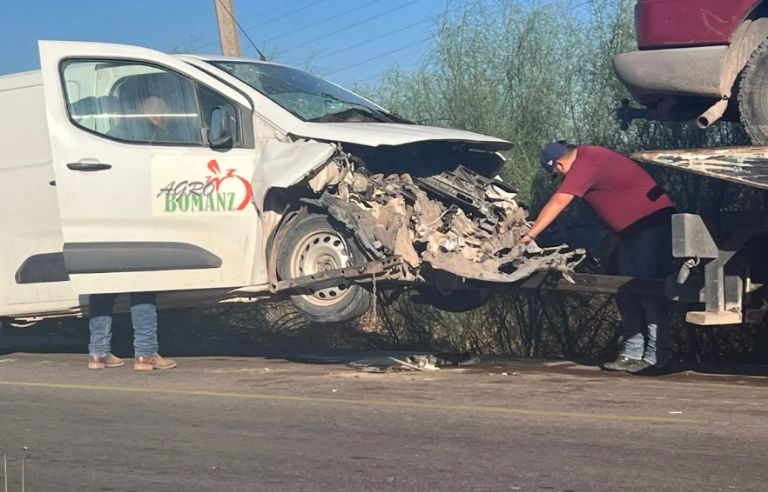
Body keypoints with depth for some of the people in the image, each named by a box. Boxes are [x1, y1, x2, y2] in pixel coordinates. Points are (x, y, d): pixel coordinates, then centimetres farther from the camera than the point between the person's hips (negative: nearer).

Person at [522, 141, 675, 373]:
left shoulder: (584, 166, -19)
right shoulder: (586, 155, 10)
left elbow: (558, 202, -21)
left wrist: (531, 235, -18)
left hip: (652, 222, -10)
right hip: (633, 228, 10)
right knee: (627, 292, 8)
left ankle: (656, 355, -12)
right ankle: (632, 352, 9)